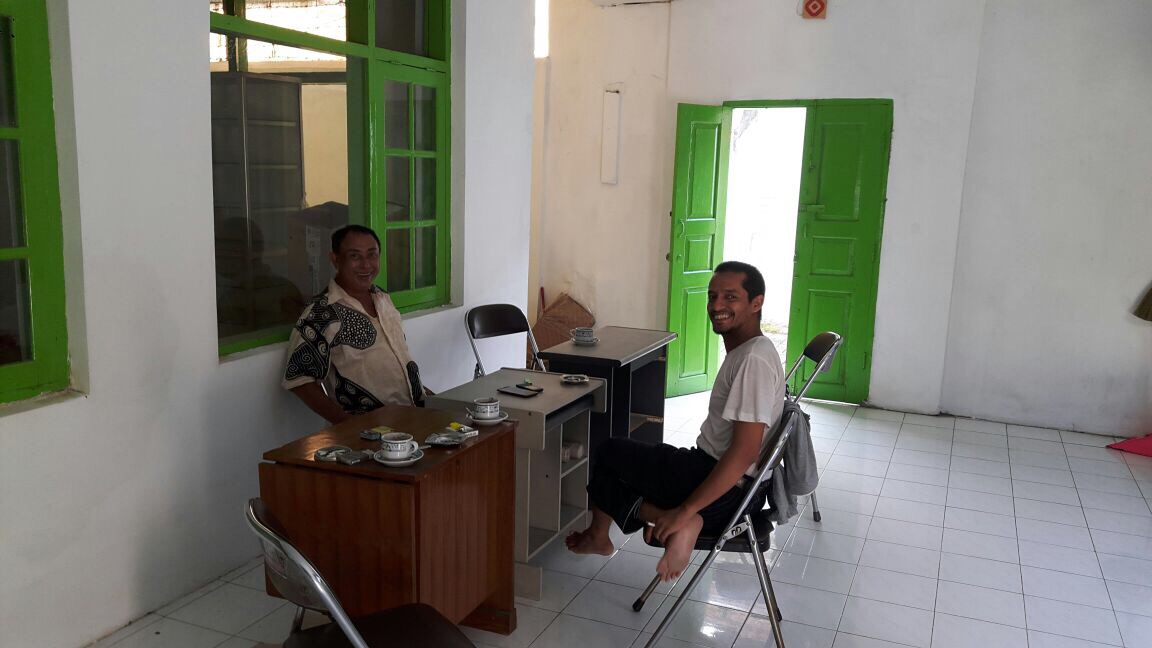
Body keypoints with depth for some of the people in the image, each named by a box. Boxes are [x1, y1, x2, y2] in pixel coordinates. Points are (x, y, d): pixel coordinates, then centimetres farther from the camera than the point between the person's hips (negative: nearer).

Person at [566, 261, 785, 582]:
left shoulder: (754, 360, -22)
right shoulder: (744, 351, 9)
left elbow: (744, 453, -28)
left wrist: (683, 511, -24)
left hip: (725, 489, -10)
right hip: (714, 469, 10)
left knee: (608, 453, 1)